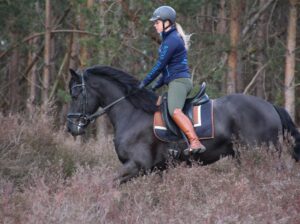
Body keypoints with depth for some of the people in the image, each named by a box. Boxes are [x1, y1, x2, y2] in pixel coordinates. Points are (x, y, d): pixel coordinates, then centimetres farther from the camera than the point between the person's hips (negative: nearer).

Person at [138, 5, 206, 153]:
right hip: (176, 81, 12)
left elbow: (159, 66, -14)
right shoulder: (170, 39, 21)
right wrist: (157, 86, 21)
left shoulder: (171, 40, -12)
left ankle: (195, 143, -45)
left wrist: (144, 83, -7)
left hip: (179, 81, -12)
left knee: (175, 111, -32)